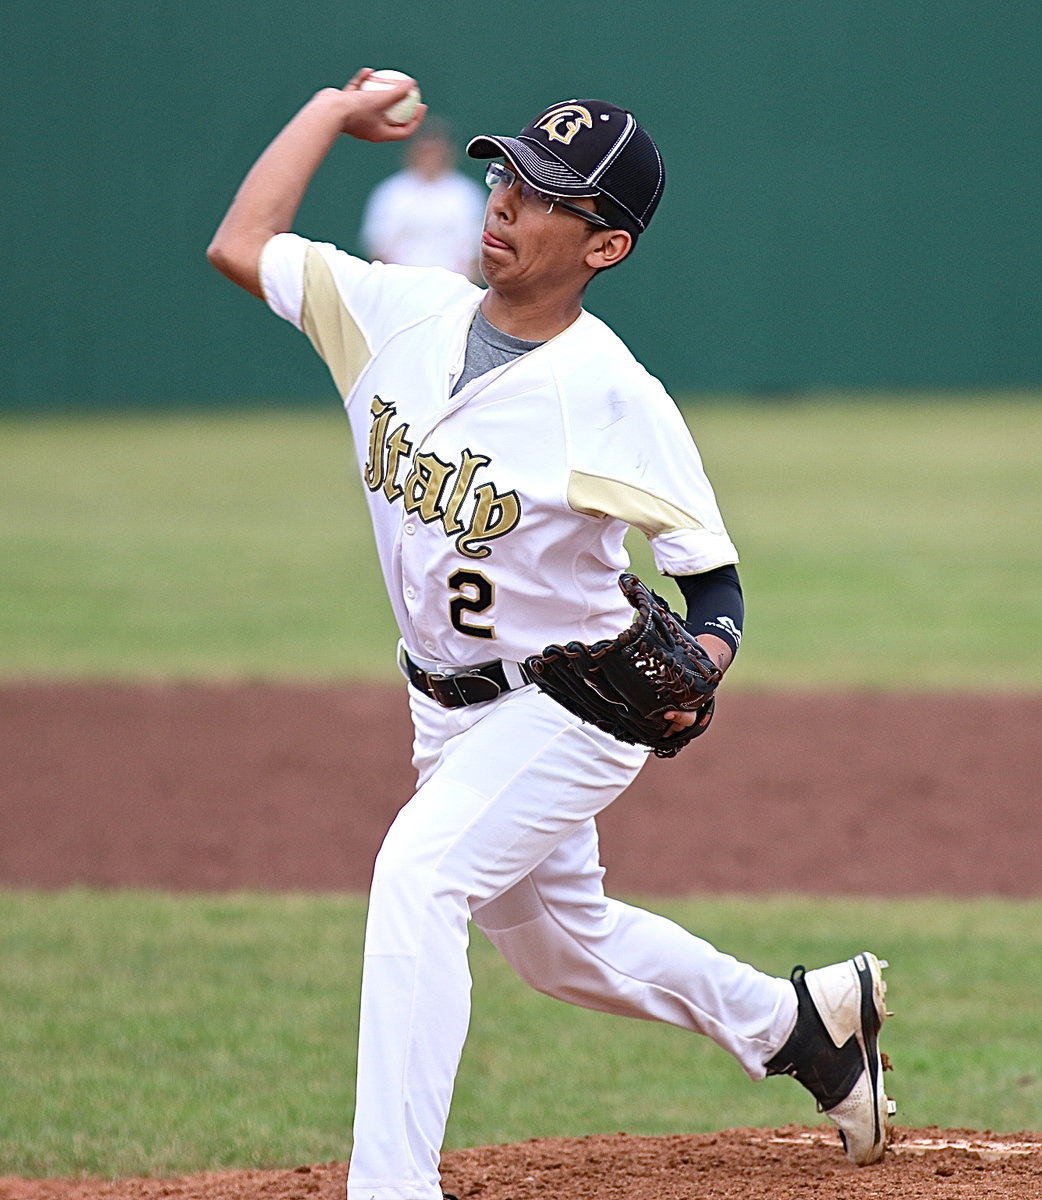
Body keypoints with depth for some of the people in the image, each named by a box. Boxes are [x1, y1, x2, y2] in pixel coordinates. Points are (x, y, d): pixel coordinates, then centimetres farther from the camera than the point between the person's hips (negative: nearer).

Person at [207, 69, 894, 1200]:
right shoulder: (403, 312, -8)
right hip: (447, 711, 7)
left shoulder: (616, 398, -23)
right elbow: (240, 245, -3)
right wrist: (334, 110, 1)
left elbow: (712, 576, -18)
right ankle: (797, 1019, 46)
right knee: (560, 944, 22)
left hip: (565, 712, -7)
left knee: (417, 874, -27)